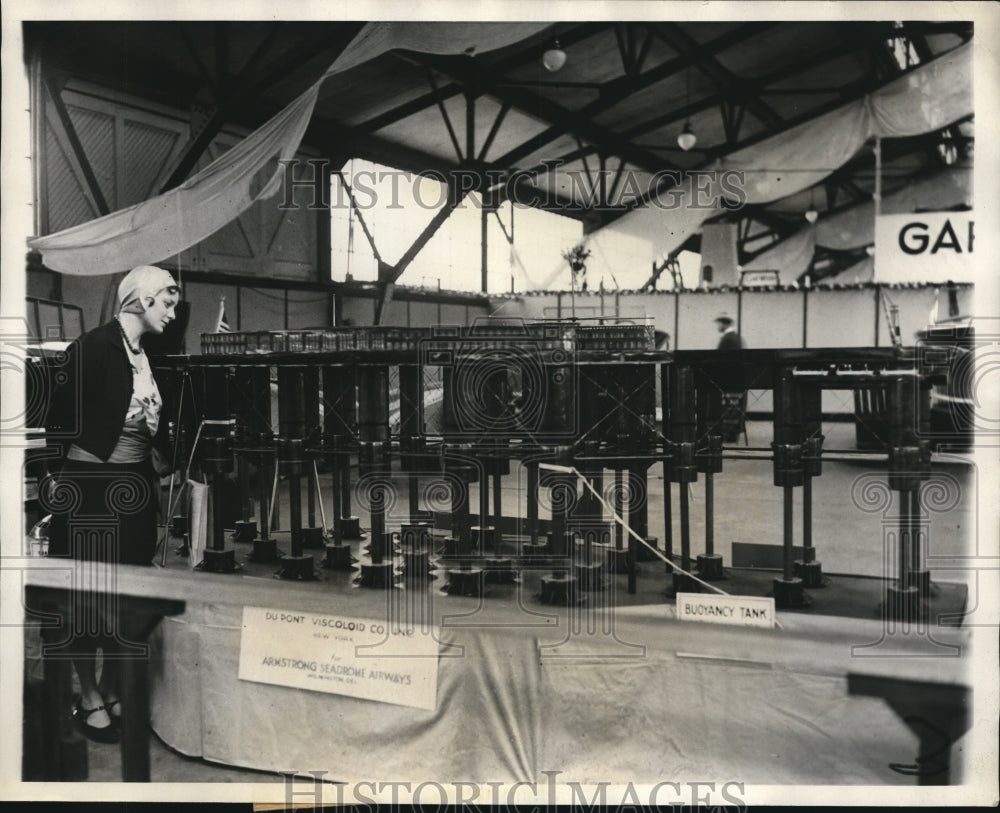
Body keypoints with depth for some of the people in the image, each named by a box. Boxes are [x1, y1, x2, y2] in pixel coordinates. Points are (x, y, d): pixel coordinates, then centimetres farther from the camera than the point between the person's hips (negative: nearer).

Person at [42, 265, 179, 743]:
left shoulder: (146, 355, 9)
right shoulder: (93, 346, -12)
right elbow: (61, 422, -13)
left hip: (136, 485, 7)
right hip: (91, 484, -7)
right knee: (90, 593, 4)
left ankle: (112, 689, 26)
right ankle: (89, 699, 16)